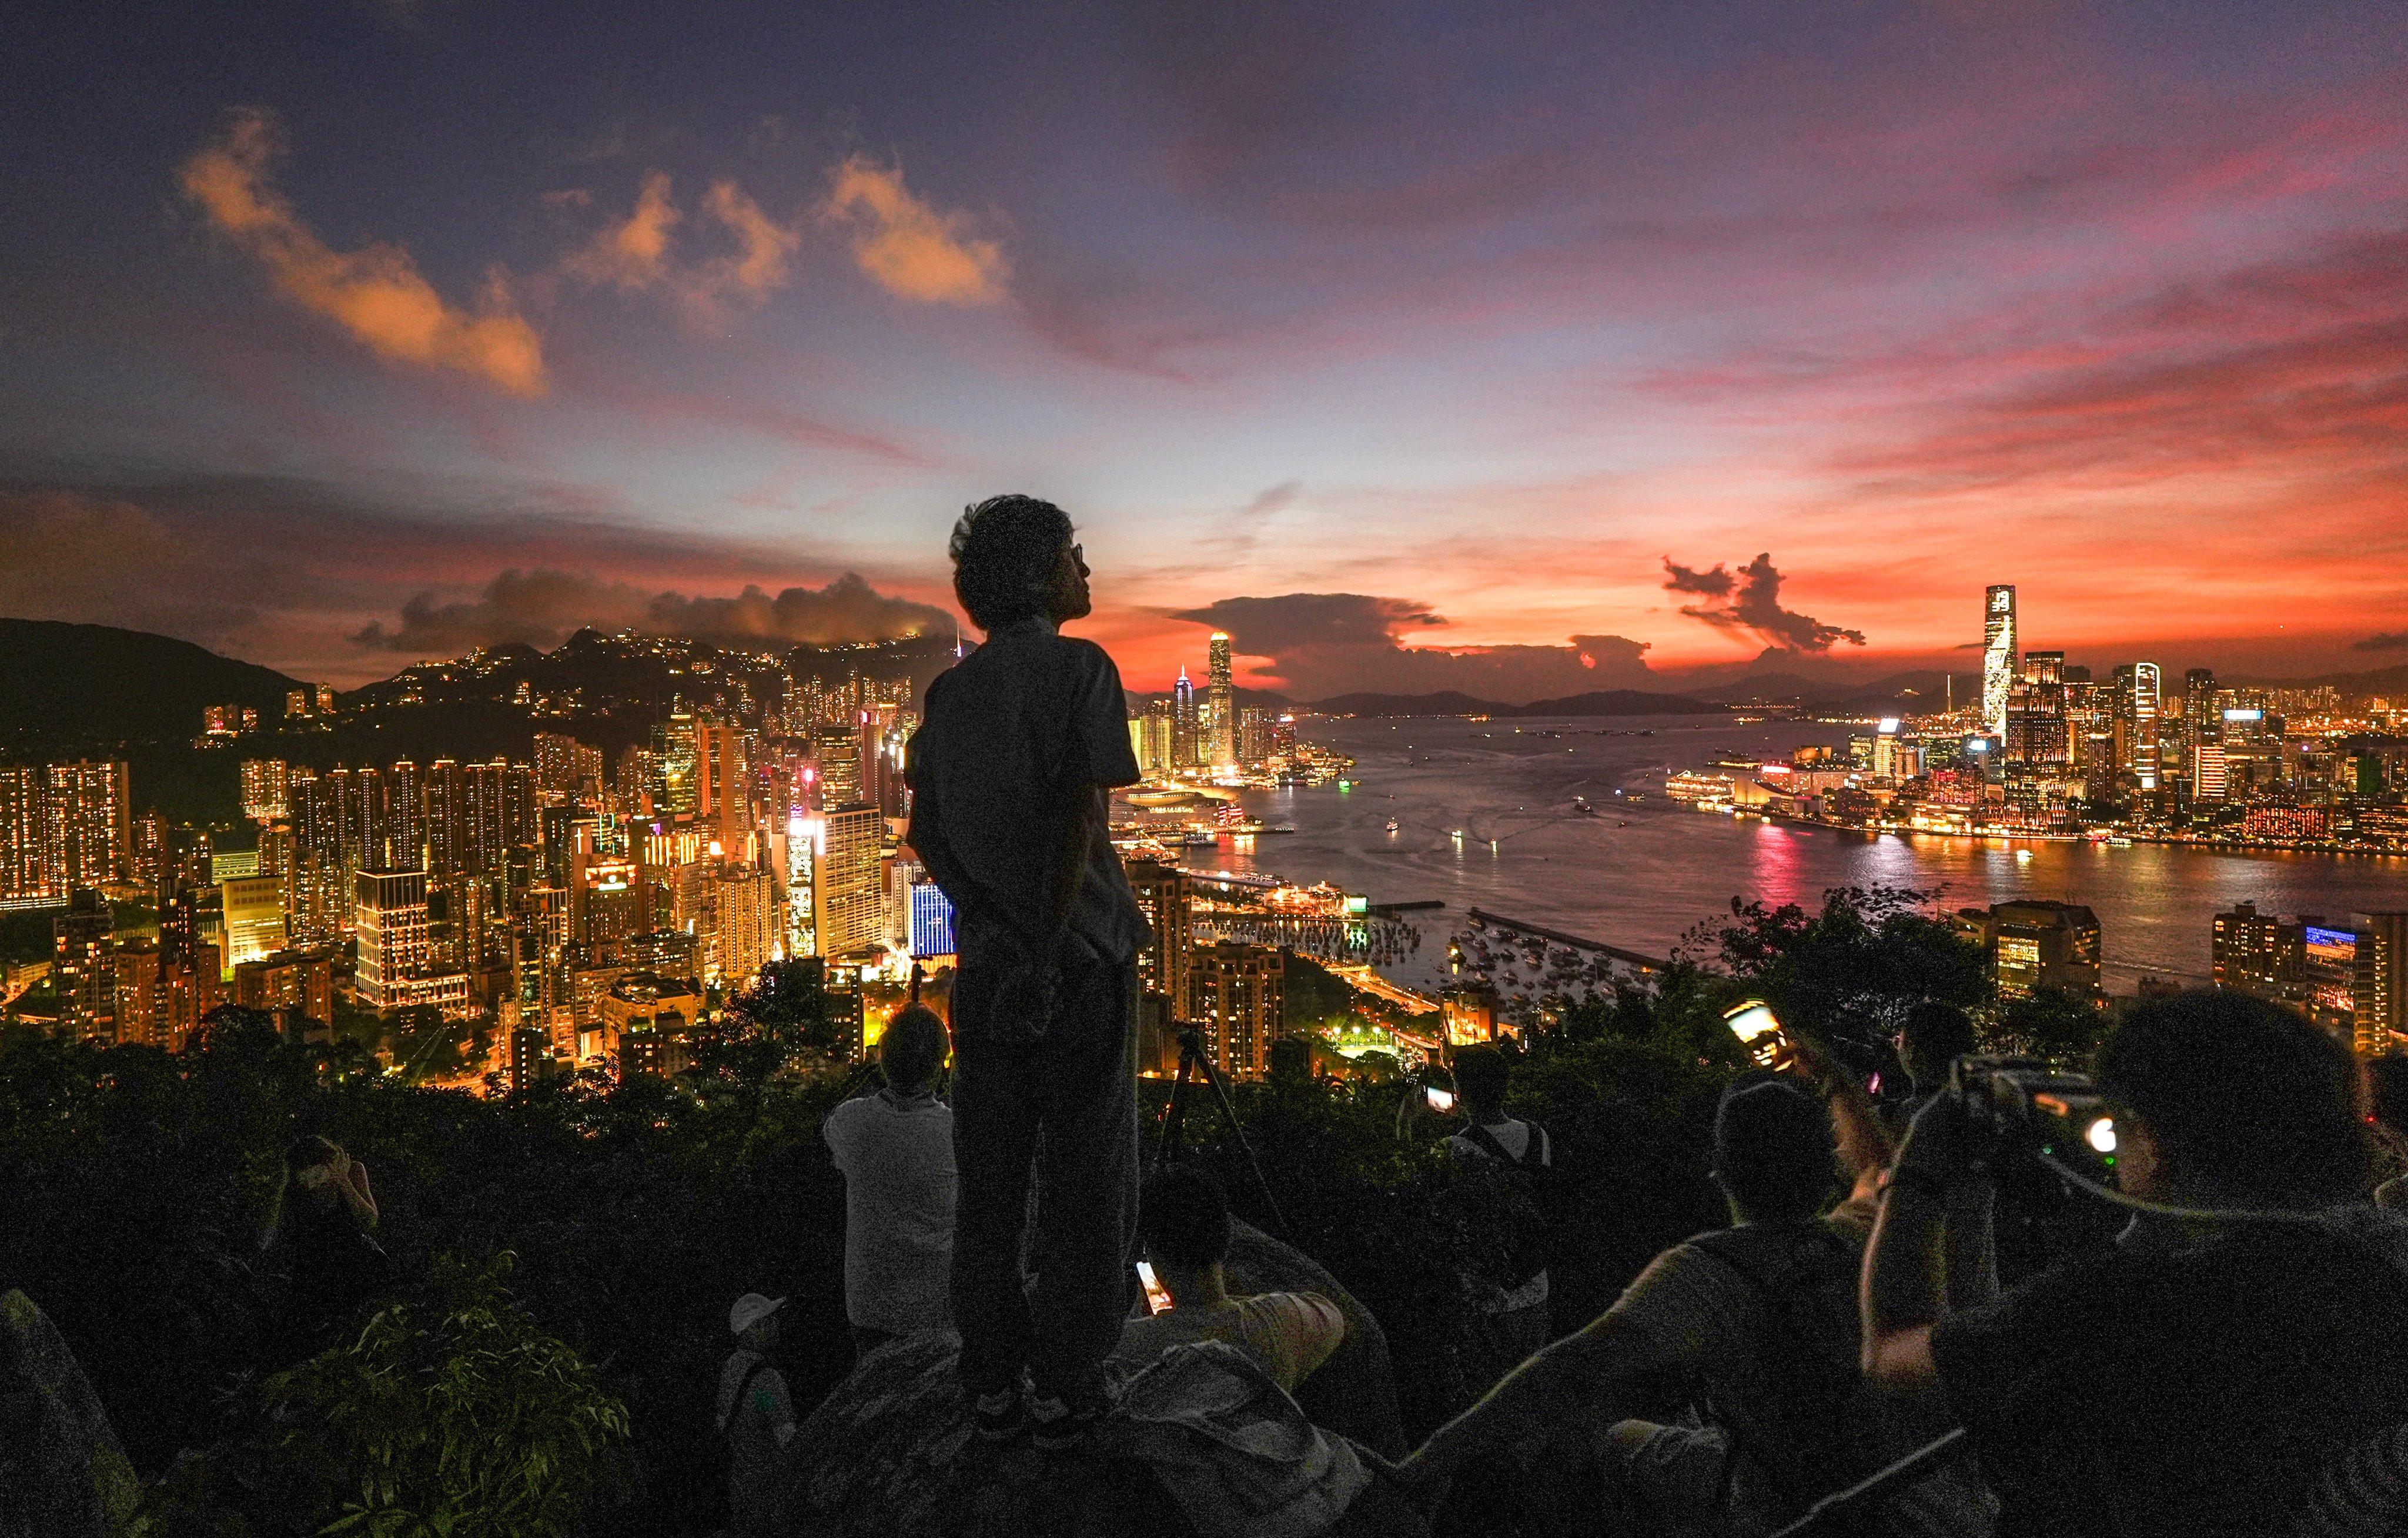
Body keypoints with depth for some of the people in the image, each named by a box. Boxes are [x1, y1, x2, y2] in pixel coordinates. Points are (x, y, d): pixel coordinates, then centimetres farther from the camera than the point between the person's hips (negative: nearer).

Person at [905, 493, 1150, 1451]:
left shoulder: (950, 691, 9)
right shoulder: (1082, 669, -10)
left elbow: (924, 833, 5)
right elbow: (1084, 817, -19)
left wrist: (1000, 931, -4)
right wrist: (1048, 951, -17)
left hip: (987, 963, 5)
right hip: (1082, 957, -5)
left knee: (989, 1177, 12)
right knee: (1086, 1178, 7)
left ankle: (994, 1384, 22)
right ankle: (1064, 1391, 16)